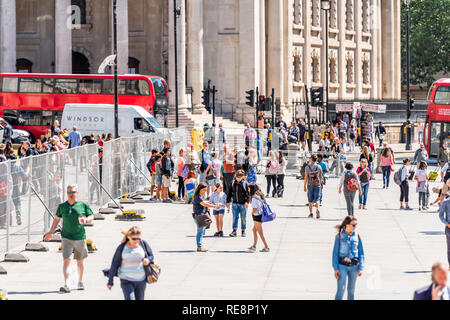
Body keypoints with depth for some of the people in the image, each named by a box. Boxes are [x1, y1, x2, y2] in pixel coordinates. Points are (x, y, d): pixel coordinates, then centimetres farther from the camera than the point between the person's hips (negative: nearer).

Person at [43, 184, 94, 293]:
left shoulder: (83, 205, 0)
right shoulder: (62, 206, 4)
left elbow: (91, 216, 6)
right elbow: (57, 219, 16)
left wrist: (86, 220, -16)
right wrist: (51, 232, 14)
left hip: (80, 238, 1)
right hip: (66, 238, 0)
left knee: (80, 261, 15)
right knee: (66, 260, -13)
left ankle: (80, 282, 35)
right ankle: (66, 285, -18)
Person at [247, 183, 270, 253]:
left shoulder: (254, 197, -19)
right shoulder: (259, 196, 9)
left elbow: (255, 208, -24)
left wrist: (252, 213, -4)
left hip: (257, 216, -10)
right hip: (260, 215, 10)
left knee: (260, 233, 0)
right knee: (254, 230, 20)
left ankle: (266, 247, 3)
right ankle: (254, 246, 25)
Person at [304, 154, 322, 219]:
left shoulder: (307, 167, -5)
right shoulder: (319, 167, 0)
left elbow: (306, 177, -7)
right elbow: (320, 176, 7)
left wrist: (304, 186, -1)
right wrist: (320, 183, 22)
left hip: (310, 185, -1)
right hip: (317, 184, 1)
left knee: (310, 199, 9)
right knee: (317, 198, 1)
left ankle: (311, 213, 10)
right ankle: (317, 209, -25)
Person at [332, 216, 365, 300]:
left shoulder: (357, 236, 1)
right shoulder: (339, 236, -6)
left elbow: (361, 253, 5)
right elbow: (335, 253, -2)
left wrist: (361, 268, -1)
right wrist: (336, 268, -6)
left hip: (354, 266, 3)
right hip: (342, 265, -3)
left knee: (351, 290, 10)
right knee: (341, 289, -10)